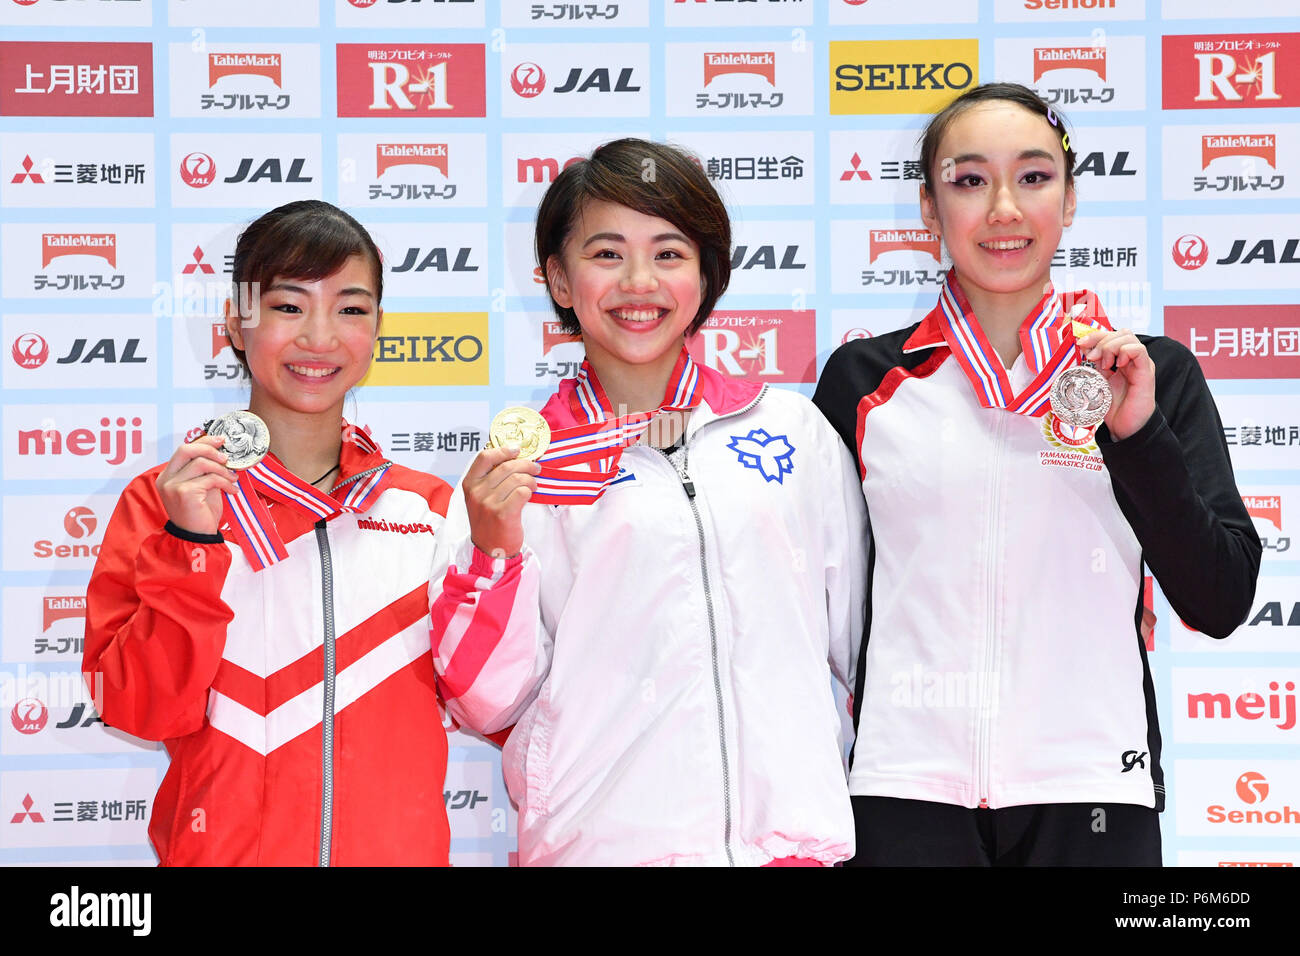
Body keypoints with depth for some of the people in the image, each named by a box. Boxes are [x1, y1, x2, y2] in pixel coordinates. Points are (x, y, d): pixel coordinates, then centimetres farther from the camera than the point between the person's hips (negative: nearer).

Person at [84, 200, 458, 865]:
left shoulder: (427, 508, 2)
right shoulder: (166, 500, -4)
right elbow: (142, 711, -11)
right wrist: (189, 548, -20)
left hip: (400, 848, 2)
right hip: (225, 849, -2)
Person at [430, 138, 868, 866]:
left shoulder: (791, 427, 7)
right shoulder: (516, 470, 1)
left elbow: (860, 638, 14)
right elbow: (487, 706, 0)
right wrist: (496, 550, -13)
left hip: (790, 833, 2)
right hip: (602, 837, -1)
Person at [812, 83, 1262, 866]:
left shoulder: (1156, 375, 4)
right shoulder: (864, 381, 4)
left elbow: (1221, 605, -2)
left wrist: (1136, 433, -11)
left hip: (1091, 792, 0)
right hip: (907, 790, 0)